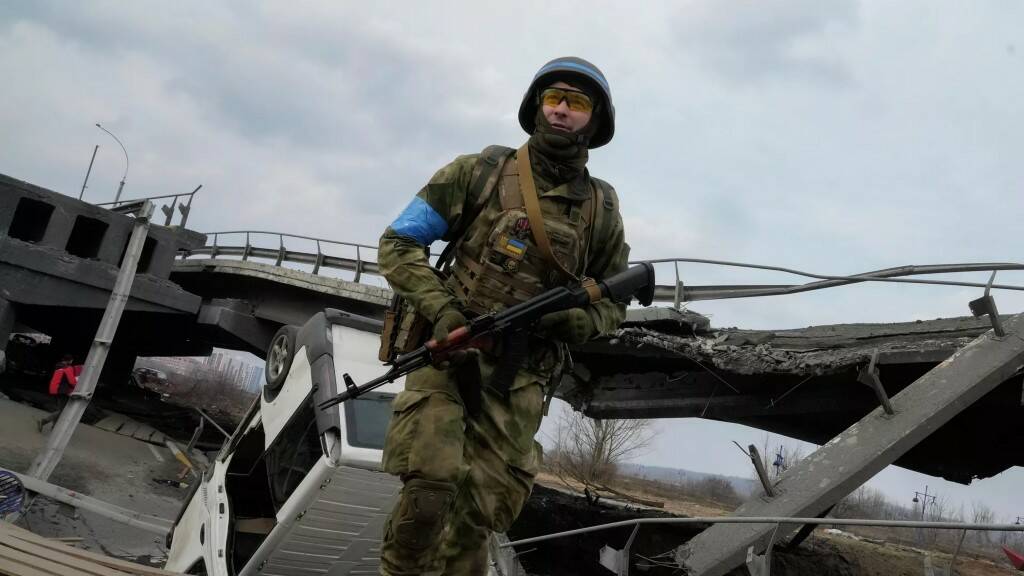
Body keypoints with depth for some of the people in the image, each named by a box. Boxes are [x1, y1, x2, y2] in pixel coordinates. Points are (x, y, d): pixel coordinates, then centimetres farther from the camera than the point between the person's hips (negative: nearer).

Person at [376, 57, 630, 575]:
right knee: (430, 490, -18)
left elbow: (613, 303, 16)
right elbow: (398, 243, 2)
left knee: (478, 517, 2)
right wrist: (442, 310, -13)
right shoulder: (481, 172, 3)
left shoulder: (602, 210, 10)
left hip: (521, 379, 2)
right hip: (449, 353, -2)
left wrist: (574, 320, -8)